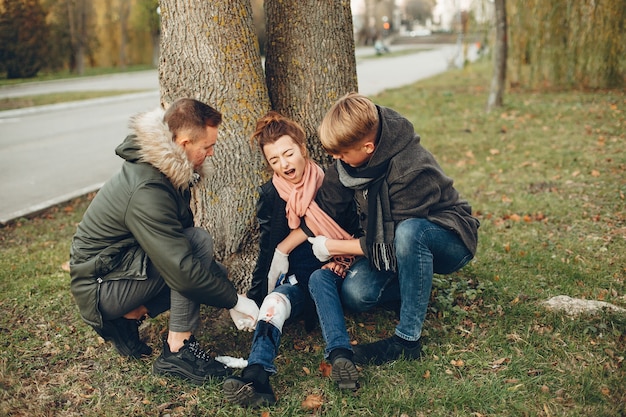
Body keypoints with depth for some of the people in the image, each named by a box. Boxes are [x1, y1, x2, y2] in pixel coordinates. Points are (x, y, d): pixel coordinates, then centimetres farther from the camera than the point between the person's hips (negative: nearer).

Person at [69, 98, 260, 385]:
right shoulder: (147, 191, -30)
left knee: (214, 272, 8)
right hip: (100, 287, -9)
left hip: (121, 262, 9)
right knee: (198, 242, -25)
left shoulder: (165, 170, 0)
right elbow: (181, 269, -32)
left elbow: (175, 241, 8)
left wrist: (225, 286, 3)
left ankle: (128, 317, 7)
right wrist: (234, 301, -19)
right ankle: (177, 351, -17)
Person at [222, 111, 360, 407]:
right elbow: (267, 250, 1)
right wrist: (256, 299, -10)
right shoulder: (270, 195, 7)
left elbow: (353, 232, 4)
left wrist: (339, 262, -13)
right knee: (277, 298, -32)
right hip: (295, 279, 1)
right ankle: (257, 375, -55)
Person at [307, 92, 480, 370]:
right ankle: (418, 287, 8)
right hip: (394, 243, 6)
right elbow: (322, 207, -5)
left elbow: (389, 243, -27)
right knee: (354, 294, -21)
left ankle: (408, 339, -30)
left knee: (408, 232, -42)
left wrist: (332, 247, -18)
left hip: (449, 240, -6)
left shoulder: (412, 171, -32)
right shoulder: (350, 158, -11)